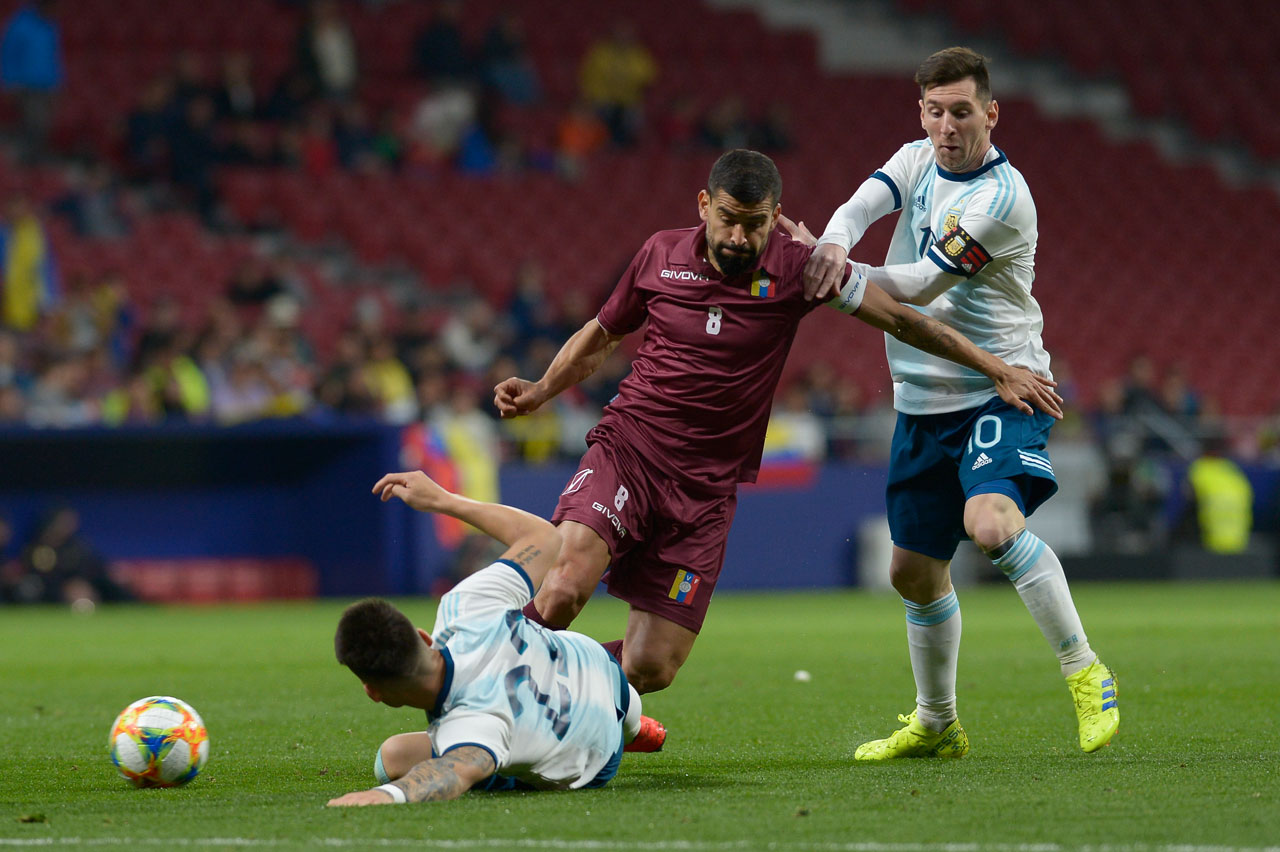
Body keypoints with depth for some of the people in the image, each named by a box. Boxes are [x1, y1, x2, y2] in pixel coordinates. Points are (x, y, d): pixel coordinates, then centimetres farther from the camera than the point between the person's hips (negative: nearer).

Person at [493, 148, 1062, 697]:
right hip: (626, 452, -1)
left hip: (706, 489, 1)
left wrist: (997, 370, 4)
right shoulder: (662, 255, 2)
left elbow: (901, 319, 4)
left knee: (651, 667, -7)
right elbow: (601, 335, 18)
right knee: (565, 588, -28)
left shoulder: (794, 267, -1)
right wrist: (540, 391, 4)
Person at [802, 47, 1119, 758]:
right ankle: (936, 724, 31)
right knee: (914, 571, 12)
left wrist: (836, 271, -21)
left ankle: (1085, 674, -21)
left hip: (1001, 390, -7)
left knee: (991, 522, -33)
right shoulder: (917, 161, 6)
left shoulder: (1002, 199, -18)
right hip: (923, 401, 8)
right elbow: (860, 208, -11)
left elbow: (920, 286, -20)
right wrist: (832, 244, -32)